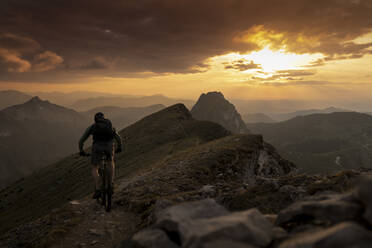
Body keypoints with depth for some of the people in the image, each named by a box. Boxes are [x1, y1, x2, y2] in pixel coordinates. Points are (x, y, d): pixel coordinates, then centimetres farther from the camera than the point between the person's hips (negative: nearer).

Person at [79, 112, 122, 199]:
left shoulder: (92, 127, 26)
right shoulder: (110, 125, 30)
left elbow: (81, 141, 27)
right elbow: (118, 138, 33)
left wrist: (81, 151, 42)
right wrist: (119, 148, 51)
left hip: (97, 146, -2)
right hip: (109, 146, 2)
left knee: (94, 168, 16)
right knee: (111, 162, 31)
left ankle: (97, 190, 4)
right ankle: (111, 184, 21)